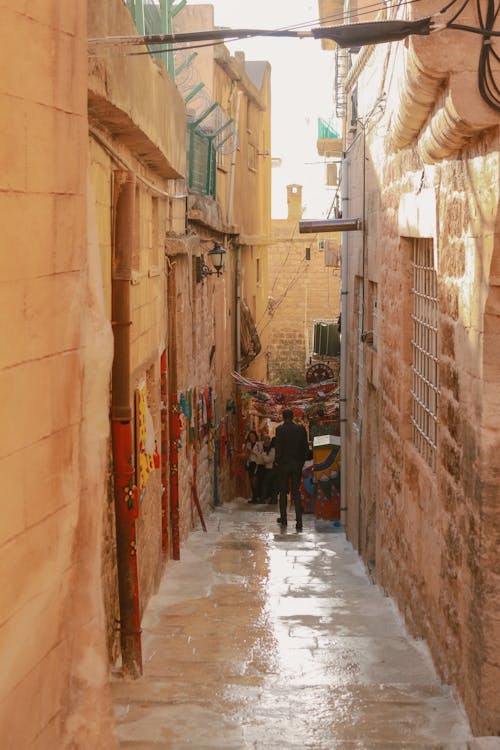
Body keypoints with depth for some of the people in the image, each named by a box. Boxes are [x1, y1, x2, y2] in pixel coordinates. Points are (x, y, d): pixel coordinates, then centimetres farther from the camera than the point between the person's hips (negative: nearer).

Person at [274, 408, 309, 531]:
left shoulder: (280, 429, -9)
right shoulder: (301, 428, 0)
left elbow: (278, 448, -10)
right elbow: (306, 447, 2)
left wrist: (278, 461, 3)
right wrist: (302, 461, 10)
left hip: (284, 465, -2)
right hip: (297, 465, 2)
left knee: (283, 491, 13)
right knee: (296, 492, 4)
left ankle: (283, 518, 19)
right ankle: (299, 522, -6)